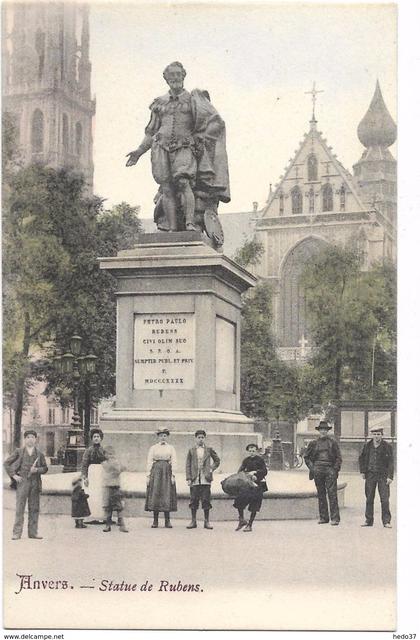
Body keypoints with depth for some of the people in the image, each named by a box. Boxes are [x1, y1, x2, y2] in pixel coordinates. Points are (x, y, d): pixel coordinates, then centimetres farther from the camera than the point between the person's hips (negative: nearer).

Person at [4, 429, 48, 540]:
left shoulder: (39, 454, 9)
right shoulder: (19, 452, 4)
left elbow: (45, 468, 13)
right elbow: (6, 463, 5)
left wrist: (37, 470, -7)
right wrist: (13, 475, -4)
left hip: (35, 482, 2)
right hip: (22, 482, -2)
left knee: (34, 509, 5)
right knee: (20, 508, -5)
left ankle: (33, 532, 12)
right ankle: (17, 533, -2)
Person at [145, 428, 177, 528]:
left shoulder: (171, 448, 11)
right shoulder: (153, 448, 10)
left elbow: (174, 462, 5)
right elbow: (149, 462, 6)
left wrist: (173, 475, -5)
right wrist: (148, 475, -2)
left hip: (167, 471, 0)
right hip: (156, 471, 0)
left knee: (167, 495, -3)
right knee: (155, 494, -4)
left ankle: (167, 521, 2)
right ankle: (155, 521, 2)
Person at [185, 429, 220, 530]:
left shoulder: (209, 450, 8)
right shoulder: (191, 451, 7)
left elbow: (217, 460, 18)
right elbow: (188, 465, 5)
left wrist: (211, 469, 4)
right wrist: (188, 478, -2)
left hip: (206, 479, 0)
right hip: (195, 480, 0)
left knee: (206, 500, 0)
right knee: (194, 500, 2)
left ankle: (207, 521, 7)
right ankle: (193, 521, 11)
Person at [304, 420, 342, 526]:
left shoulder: (333, 442, 8)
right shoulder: (313, 443, 12)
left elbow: (338, 457, 9)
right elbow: (306, 457, 18)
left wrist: (335, 469, -2)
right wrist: (311, 468, 5)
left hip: (330, 470, -2)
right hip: (318, 470, 2)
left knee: (332, 494, -9)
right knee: (321, 494, 6)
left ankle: (335, 518, -10)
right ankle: (323, 517, 12)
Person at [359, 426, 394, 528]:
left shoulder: (387, 446, -3)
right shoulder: (367, 446, 5)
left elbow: (391, 462, -4)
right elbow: (361, 459, 18)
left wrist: (390, 476, -11)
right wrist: (362, 471, 7)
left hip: (383, 475, -3)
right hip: (370, 475, 3)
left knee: (385, 499, -5)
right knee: (369, 499, 6)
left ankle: (386, 521, 0)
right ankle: (368, 521, 14)